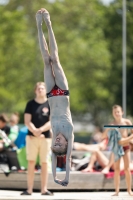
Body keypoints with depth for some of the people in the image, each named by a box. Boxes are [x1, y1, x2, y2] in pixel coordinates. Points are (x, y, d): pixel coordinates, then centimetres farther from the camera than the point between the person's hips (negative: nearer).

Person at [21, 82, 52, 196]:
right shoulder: (30, 104, 6)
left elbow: (52, 121, -4)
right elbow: (27, 121, 0)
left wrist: (41, 130, -18)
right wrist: (34, 131, -17)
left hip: (46, 137, 0)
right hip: (32, 136, 0)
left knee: (44, 163, 1)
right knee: (31, 163, -2)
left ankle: (44, 189, 5)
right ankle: (29, 189, 0)